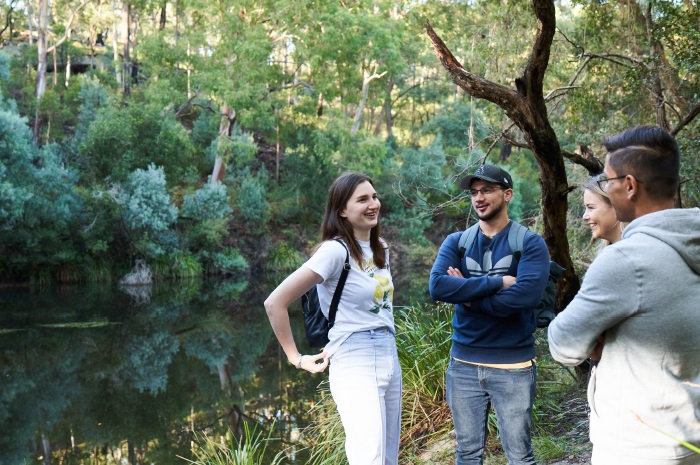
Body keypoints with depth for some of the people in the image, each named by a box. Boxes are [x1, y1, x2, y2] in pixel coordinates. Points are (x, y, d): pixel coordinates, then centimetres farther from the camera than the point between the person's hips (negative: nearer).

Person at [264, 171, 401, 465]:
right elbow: (274, 303, -18)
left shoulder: (380, 248, 10)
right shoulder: (336, 250, -15)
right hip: (356, 366, -8)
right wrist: (296, 359, -11)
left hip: (390, 360, 8)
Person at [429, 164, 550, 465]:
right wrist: (497, 282, -18)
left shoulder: (530, 243, -4)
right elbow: (437, 286, -13)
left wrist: (468, 296, -12)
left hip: (513, 366, -3)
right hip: (463, 364, 3)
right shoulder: (456, 242, 5)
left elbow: (526, 295, -21)